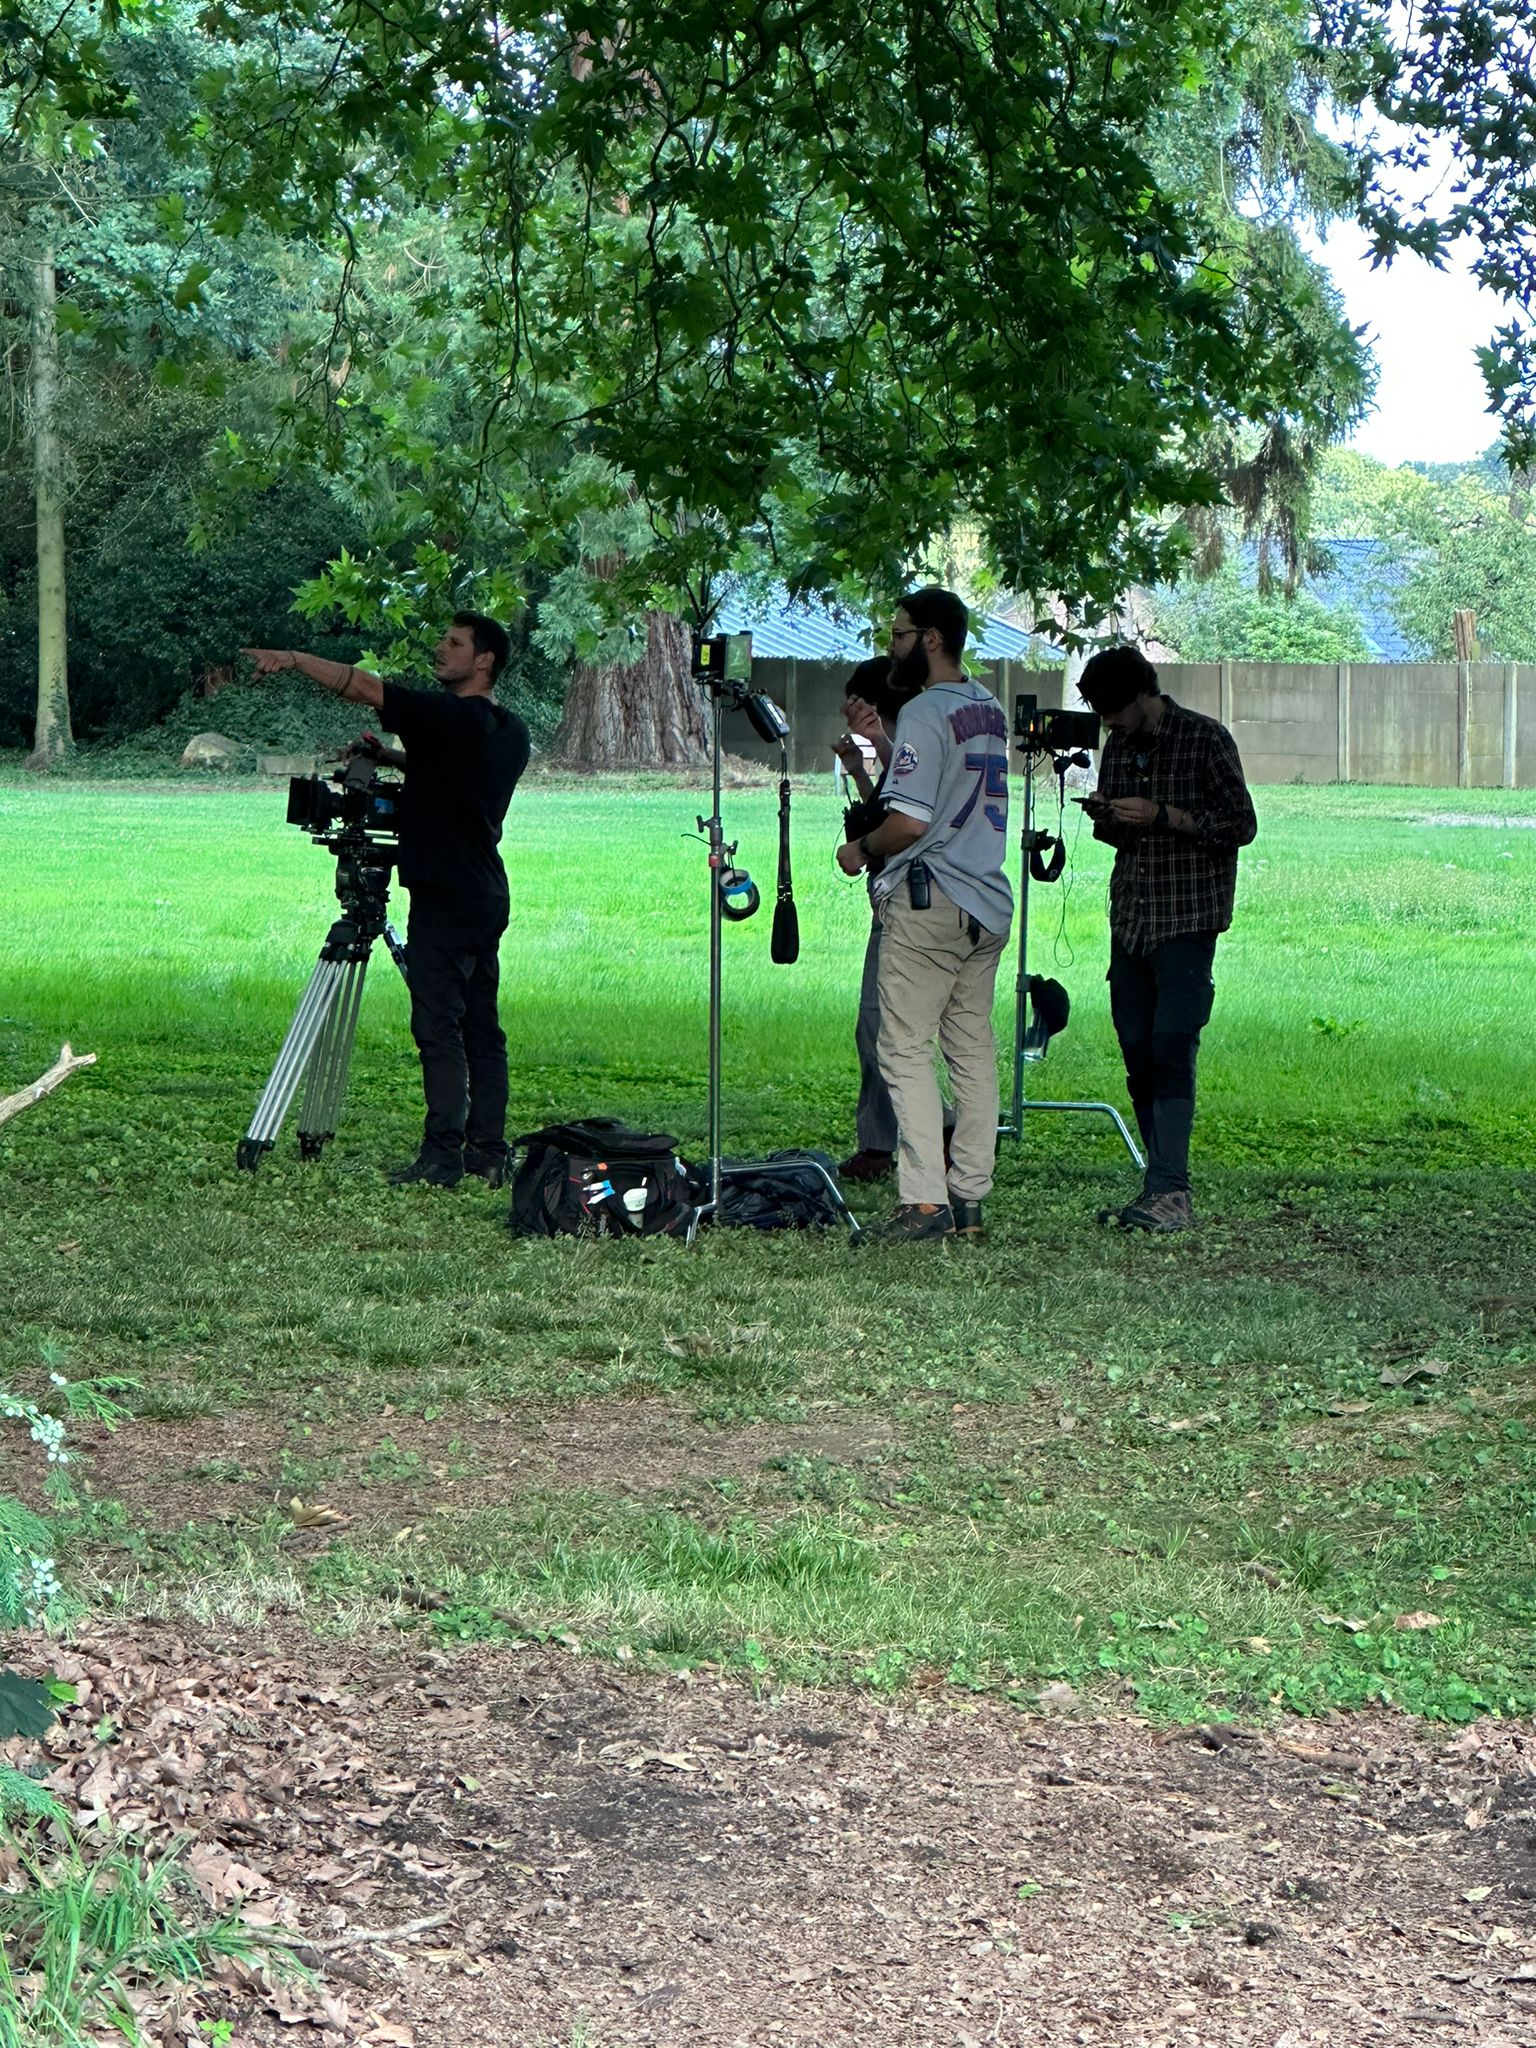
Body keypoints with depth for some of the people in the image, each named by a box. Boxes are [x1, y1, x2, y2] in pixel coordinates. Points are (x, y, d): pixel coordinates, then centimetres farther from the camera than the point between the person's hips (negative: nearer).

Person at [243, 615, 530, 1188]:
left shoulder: (449, 716, -13)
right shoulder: (511, 731, 12)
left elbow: (362, 686, -13)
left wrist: (292, 658, -6)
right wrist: (392, 757, 16)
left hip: (443, 899, -9)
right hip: (486, 898, 9)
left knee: (438, 1027, -8)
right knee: (480, 1027, 10)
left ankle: (443, 1154, -10)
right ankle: (488, 1152, 10)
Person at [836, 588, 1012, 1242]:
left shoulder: (924, 712, -13)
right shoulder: (990, 708, 14)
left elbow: (910, 821, -20)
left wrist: (860, 848, -2)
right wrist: (882, 740, 28)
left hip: (927, 900, -9)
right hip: (988, 901, 9)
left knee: (905, 1050, -6)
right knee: (973, 1051, 10)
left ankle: (925, 1200, -11)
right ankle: (969, 1195, 11)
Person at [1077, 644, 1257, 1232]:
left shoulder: (1205, 739, -5)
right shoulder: (1117, 748, 14)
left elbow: (1241, 825, -8)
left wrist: (1162, 815, -17)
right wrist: (1105, 818, -1)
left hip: (1186, 922, -7)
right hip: (1129, 921, 7)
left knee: (1171, 1050, -16)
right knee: (1137, 1054, 4)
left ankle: (1170, 1193, -20)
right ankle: (1164, 1189, 8)